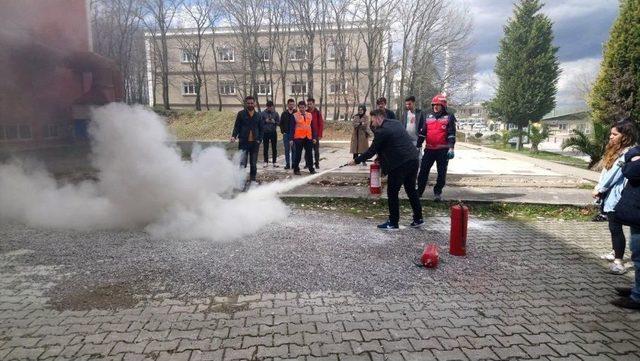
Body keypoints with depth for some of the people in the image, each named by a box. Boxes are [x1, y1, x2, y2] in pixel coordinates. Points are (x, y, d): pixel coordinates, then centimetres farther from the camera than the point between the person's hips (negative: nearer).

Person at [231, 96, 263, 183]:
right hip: (243, 142, -3)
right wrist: (234, 136, -16)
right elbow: (236, 126, 1)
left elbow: (261, 129, 13)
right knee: (242, 162, -9)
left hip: (254, 143, 3)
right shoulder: (241, 114, 3)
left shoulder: (258, 116, 10)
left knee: (253, 163, 8)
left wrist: (259, 139, 0)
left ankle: (253, 179, 19)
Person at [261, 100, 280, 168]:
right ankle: (266, 162, 11)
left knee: (274, 148, 3)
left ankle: (274, 162, 10)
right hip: (265, 132, -1)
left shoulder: (275, 113, 5)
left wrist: (274, 122, -15)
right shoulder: (263, 113, 1)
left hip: (273, 132, 1)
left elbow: (279, 122, 4)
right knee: (265, 148, 4)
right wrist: (265, 121, -15)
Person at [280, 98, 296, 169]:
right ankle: (287, 164, 10)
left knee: (294, 150, 1)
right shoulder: (284, 113, 6)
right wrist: (283, 131, -1)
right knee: (287, 150, 4)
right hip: (286, 134, 2)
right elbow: (281, 123, 10)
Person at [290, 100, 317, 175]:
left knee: (309, 154, 8)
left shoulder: (309, 115, 10)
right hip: (298, 138, -3)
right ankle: (296, 170, 11)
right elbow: (292, 128, -3)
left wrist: (314, 137, 6)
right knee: (298, 154, 1)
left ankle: (311, 169, 17)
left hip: (308, 138, 3)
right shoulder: (295, 116, -1)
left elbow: (312, 127, 12)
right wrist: (291, 139, -8)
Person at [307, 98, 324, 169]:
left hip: (315, 134, -2)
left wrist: (320, 135, -9)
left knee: (316, 150, 3)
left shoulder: (317, 112, -1)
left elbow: (321, 124, -3)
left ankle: (317, 164, 9)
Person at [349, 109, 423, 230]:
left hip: (400, 164, -9)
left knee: (392, 193, 4)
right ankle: (418, 219, 26)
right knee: (411, 190, 19)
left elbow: (371, 151, -6)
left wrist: (356, 161, 6)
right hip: (413, 160, 9)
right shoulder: (396, 123, 14)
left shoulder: (381, 131, -11)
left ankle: (393, 223, 12)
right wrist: (380, 156, 24)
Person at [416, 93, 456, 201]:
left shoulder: (449, 118, -2)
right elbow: (422, 133, 14)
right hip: (429, 149, 3)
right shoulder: (428, 117, 11)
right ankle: (419, 191, 12)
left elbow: (452, 134, -8)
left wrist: (451, 148, -18)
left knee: (441, 172, 4)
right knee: (423, 170, 3)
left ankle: (438, 192, 16)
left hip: (443, 150, -3)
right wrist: (418, 146, 11)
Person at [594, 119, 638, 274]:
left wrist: (599, 190, -9)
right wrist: (598, 187, 6)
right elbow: (605, 171, 15)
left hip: (616, 197, -9)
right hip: (609, 195, 9)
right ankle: (615, 252, 35)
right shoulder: (615, 151, 13)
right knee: (613, 227, 20)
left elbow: (614, 175, -17)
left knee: (616, 228, -7)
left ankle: (619, 262, -3)